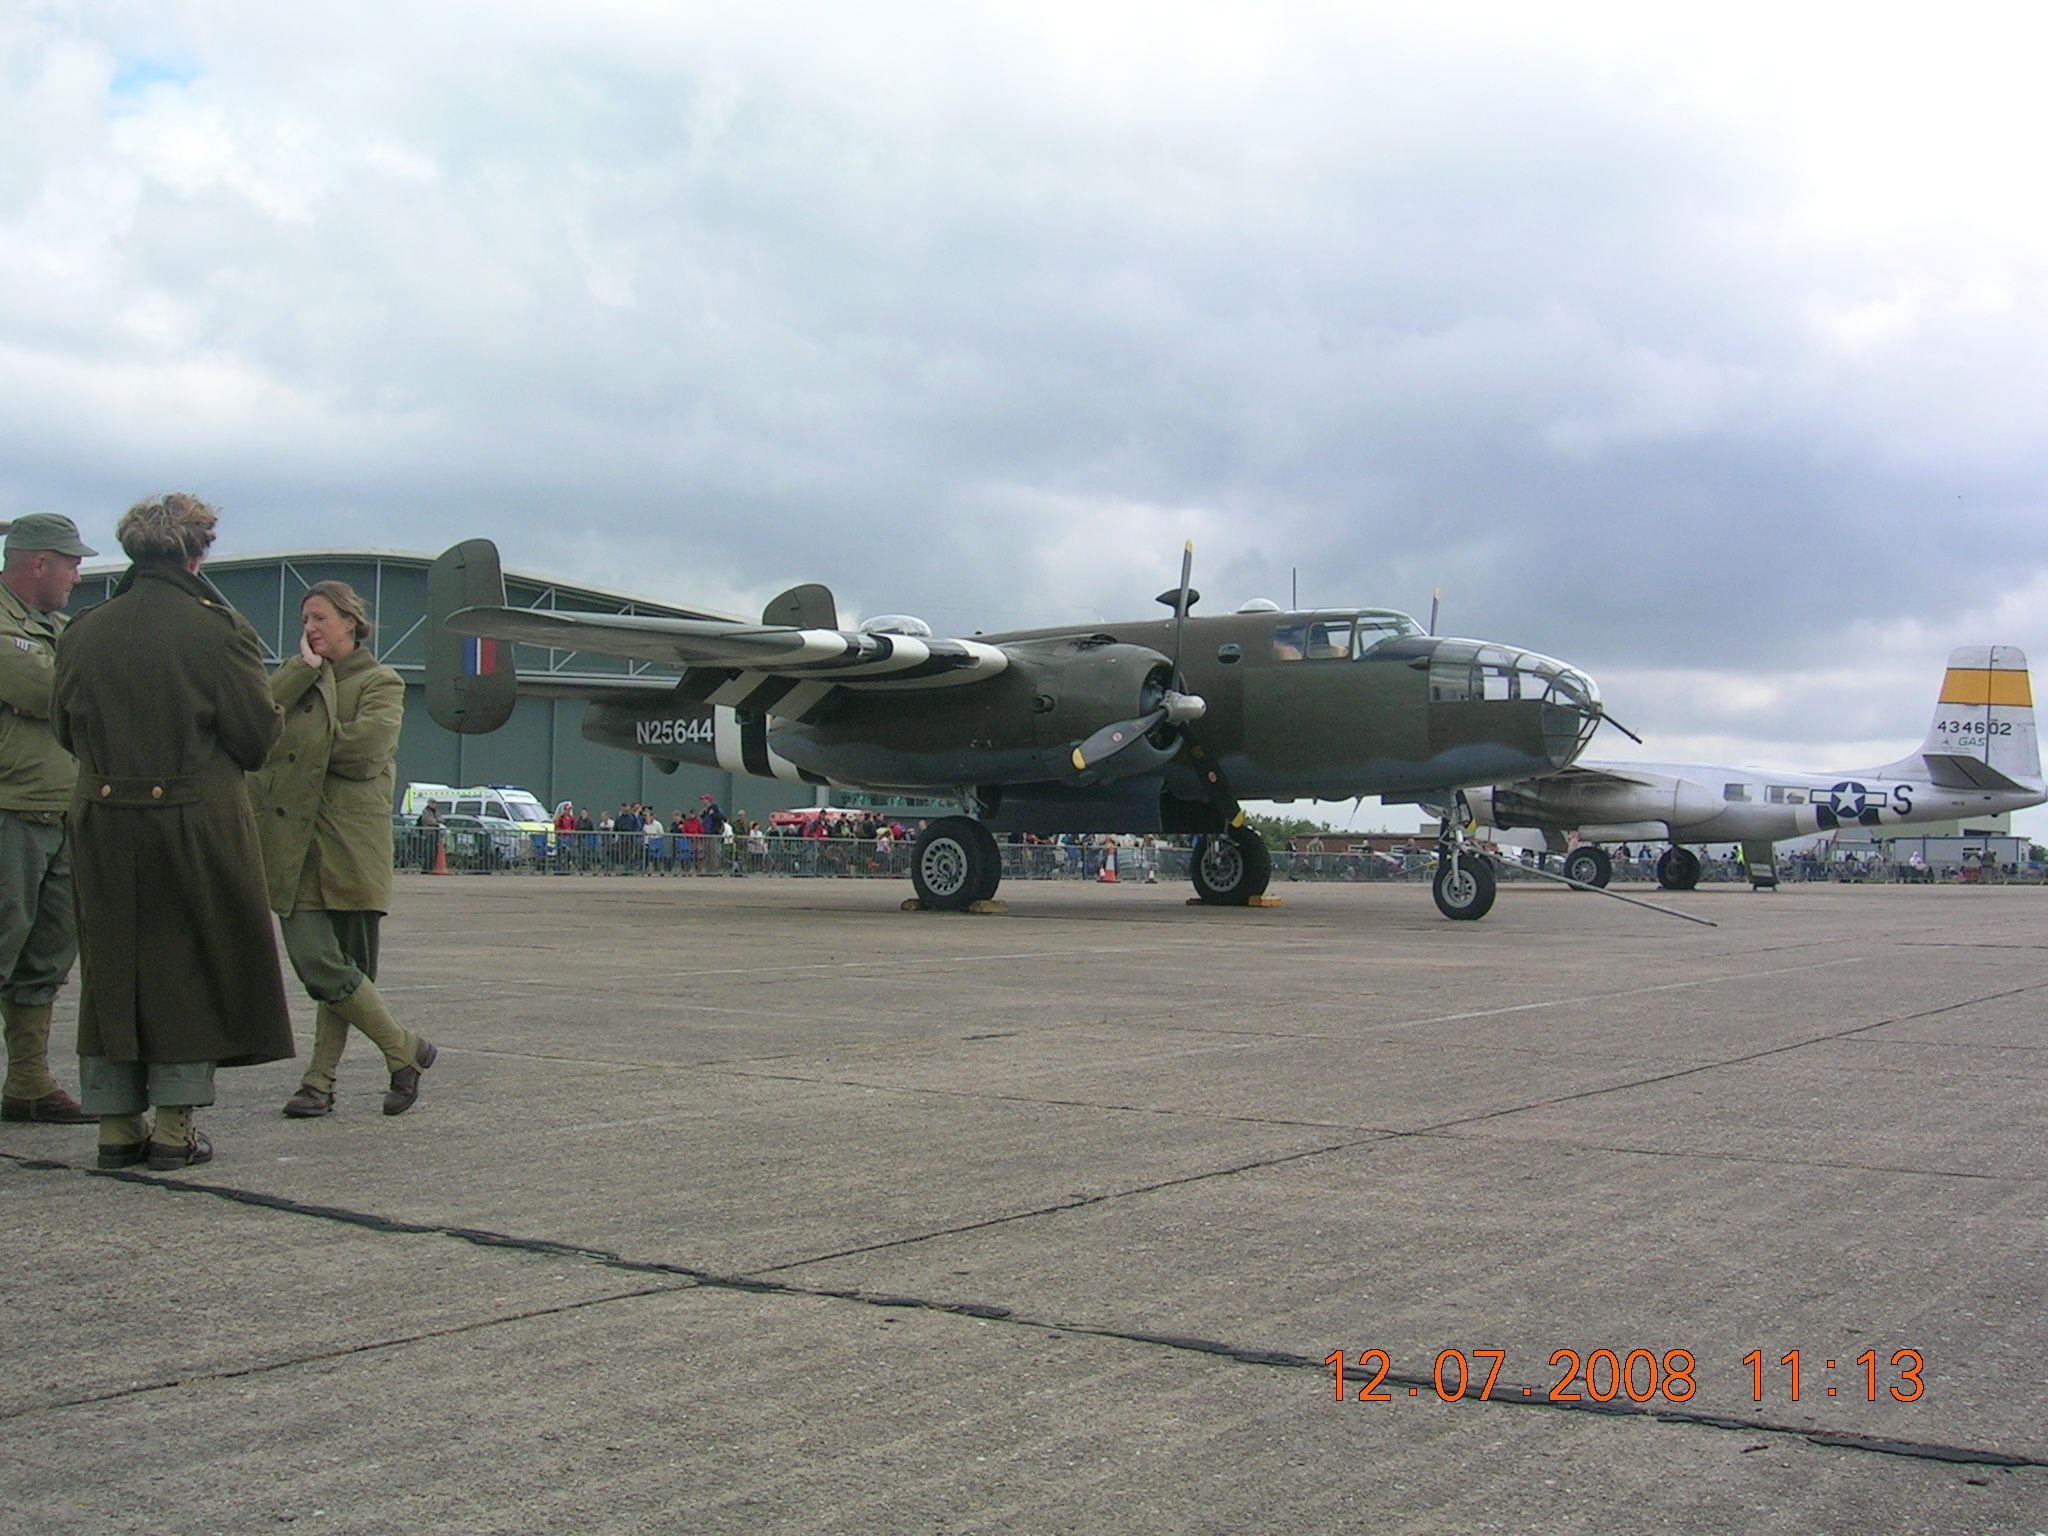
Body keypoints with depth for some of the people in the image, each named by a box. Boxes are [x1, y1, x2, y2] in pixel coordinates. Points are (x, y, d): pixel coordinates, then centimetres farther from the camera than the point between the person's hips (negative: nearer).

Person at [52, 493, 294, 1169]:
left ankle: (116, 1125, 16)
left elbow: (64, 728, 10)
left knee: (110, 969, 12)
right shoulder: (221, 631, -11)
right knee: (190, 967, 7)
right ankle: (174, 1126, 9)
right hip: (198, 824, -3)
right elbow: (258, 736, -8)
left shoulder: (83, 632, 1)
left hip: (102, 822, 4)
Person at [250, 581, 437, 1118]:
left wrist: (299, 747, -1)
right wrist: (305, 666, -1)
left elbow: (364, 746, -13)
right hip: (292, 843, 4)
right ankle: (406, 1050, 6)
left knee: (343, 970, -1)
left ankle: (320, 1082, 13)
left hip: (350, 847, -4)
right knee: (315, 964, -8)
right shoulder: (299, 677, 21)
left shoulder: (381, 683, 5)